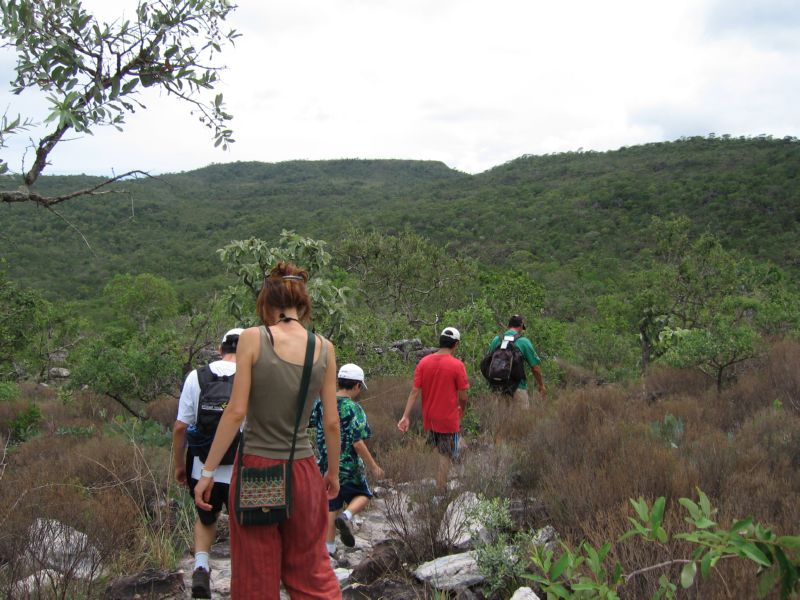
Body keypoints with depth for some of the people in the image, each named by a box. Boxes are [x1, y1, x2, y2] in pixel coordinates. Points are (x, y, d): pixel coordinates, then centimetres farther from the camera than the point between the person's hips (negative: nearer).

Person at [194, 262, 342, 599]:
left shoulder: (253, 339, -9)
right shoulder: (324, 348, 0)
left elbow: (236, 412, -12)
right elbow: (331, 422, 2)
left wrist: (207, 472, -5)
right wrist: (333, 473, 16)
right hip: (303, 471, 3)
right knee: (312, 572, 17)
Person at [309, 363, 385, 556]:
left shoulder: (320, 404, -1)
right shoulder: (353, 409, -16)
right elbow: (358, 443, -19)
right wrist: (373, 466, -11)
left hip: (326, 466, 5)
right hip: (349, 466, -5)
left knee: (331, 506, 15)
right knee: (363, 495, 17)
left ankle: (329, 547, 17)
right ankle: (347, 516, -11)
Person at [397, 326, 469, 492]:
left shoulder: (423, 362, -4)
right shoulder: (457, 365, -16)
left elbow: (414, 391, -7)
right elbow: (463, 396, -11)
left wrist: (406, 416, -8)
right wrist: (462, 410, 9)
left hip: (429, 418, 5)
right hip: (448, 419, -5)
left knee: (440, 451, 26)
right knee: (446, 456, 9)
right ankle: (441, 492, 12)